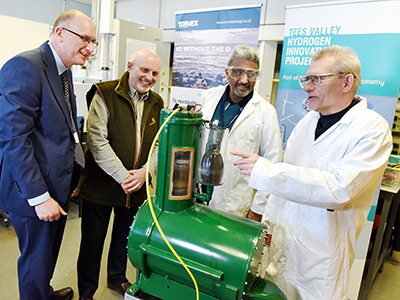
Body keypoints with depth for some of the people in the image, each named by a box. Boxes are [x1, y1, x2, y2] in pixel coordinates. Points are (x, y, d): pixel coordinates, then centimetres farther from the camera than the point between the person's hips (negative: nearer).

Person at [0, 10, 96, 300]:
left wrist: (72, 175, 11)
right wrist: (39, 197, -23)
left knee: (49, 252, 26)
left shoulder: (63, 70, 10)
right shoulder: (24, 67, -19)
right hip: (34, 191, -9)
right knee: (37, 259, 11)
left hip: (58, 184, 9)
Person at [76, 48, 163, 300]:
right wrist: (123, 176, -20)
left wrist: (145, 171, -11)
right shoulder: (105, 94, -10)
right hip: (101, 184, -4)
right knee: (92, 242, 10)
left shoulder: (157, 103, 6)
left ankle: (117, 278, 46)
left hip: (137, 187, 5)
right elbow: (97, 142, -17)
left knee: (124, 238, 22)